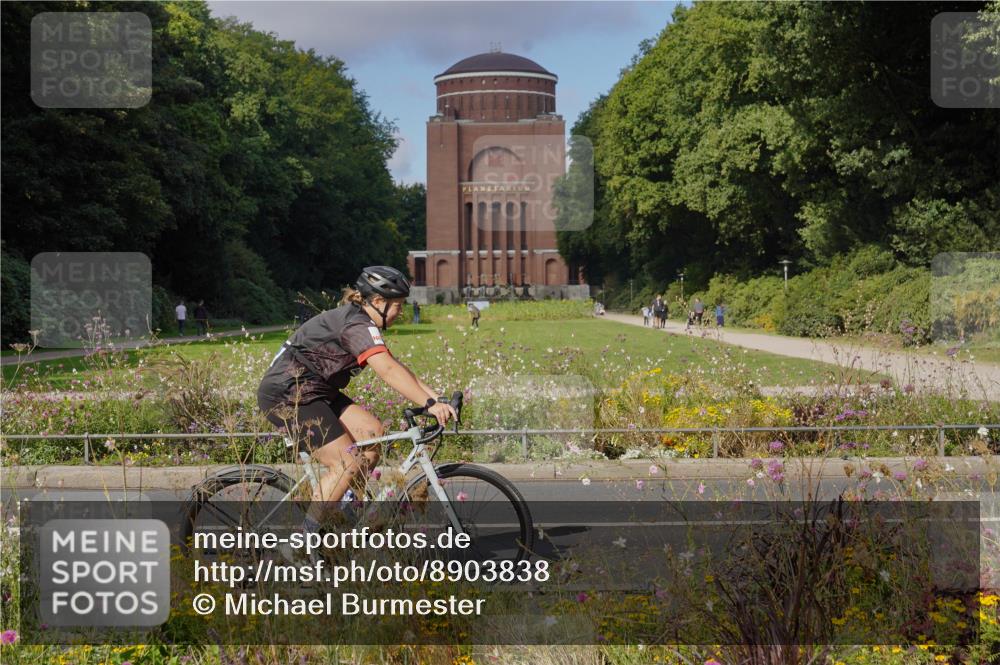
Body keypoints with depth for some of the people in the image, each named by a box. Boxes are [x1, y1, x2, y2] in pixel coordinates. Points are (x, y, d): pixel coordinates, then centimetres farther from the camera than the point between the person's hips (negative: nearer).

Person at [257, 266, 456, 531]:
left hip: (311, 391, 10)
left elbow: (395, 367, 13)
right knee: (347, 464, -13)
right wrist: (429, 405, -37)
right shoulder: (359, 326, -19)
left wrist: (435, 396, 4)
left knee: (372, 431, 2)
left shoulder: (357, 322, 14)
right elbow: (388, 371, -32)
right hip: (286, 393, -10)